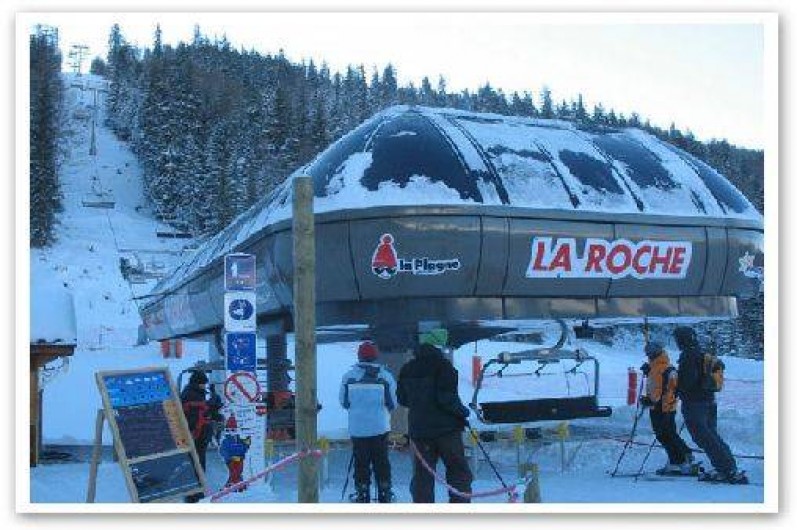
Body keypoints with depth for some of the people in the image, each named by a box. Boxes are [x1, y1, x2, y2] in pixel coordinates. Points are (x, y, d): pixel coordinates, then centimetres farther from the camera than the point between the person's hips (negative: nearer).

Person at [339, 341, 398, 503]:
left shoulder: (348, 376, -7)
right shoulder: (386, 376, -7)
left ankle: (362, 493, 13)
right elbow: (393, 404, 1)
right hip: (380, 427, 0)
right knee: (381, 461, 13)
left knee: (361, 461, 11)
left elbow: (343, 402, 4)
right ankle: (385, 492, 17)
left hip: (357, 427, 0)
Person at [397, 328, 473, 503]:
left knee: (422, 475, 9)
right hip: (446, 428, -4)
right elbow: (447, 398, -18)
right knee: (458, 471, 8)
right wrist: (463, 412, -3)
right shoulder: (443, 366, -12)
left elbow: (402, 399, 13)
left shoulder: (407, 369, 7)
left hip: (419, 430, 5)